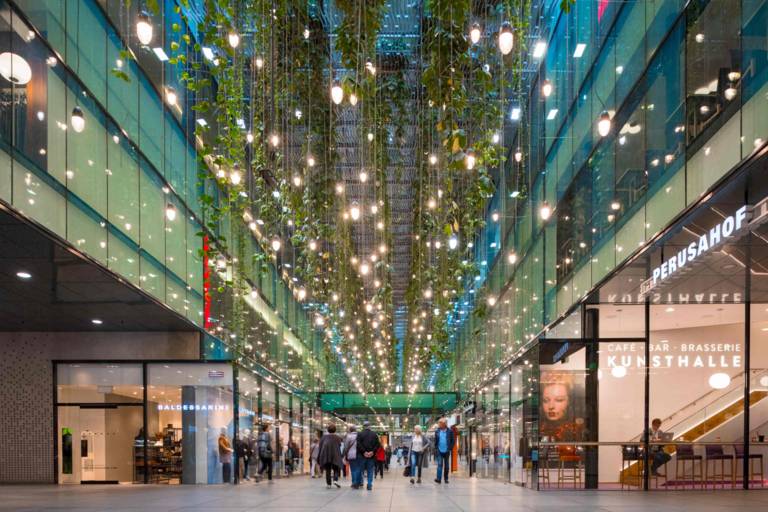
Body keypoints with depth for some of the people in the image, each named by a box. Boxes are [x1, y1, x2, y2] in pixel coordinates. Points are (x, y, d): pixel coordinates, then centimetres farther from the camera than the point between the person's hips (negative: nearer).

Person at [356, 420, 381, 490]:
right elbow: (378, 445, -1)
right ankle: (369, 485, 1)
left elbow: (358, 444, -12)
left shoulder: (360, 434, -2)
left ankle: (360, 482, 13)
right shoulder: (374, 435, 6)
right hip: (371, 456, 2)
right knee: (370, 471, 5)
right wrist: (372, 452, -7)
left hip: (362, 455, -2)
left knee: (360, 469, 14)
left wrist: (364, 452, -12)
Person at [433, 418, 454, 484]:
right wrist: (436, 448, 2)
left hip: (446, 451, 0)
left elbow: (453, 440, 2)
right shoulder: (437, 431, 5)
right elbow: (435, 441, 11)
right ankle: (438, 478, -18)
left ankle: (446, 479, 19)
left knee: (446, 466, 8)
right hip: (439, 451, 0)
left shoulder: (450, 431, -1)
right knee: (439, 464, -12)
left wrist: (450, 448, -6)